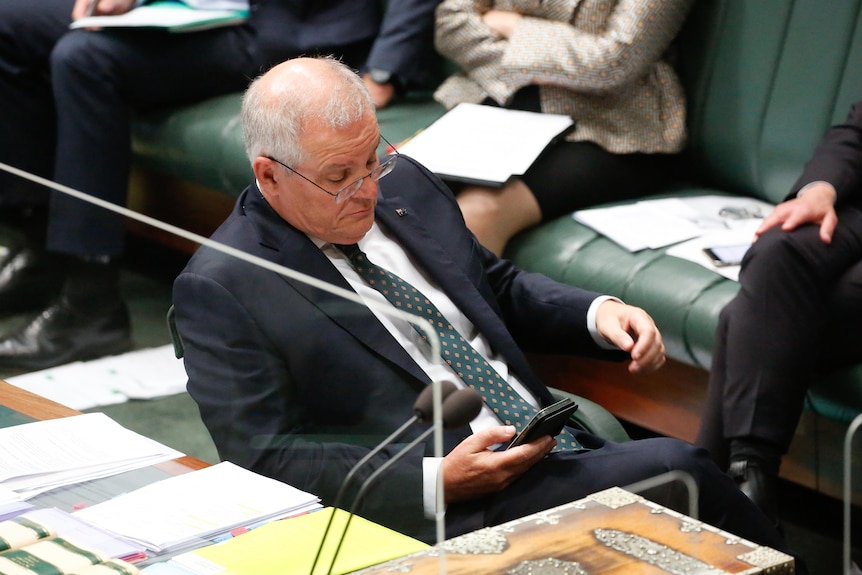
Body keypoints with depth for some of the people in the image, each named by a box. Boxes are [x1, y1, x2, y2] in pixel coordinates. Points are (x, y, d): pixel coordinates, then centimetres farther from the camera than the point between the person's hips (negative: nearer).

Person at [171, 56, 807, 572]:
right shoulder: (221, 290, -7)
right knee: (673, 472, -26)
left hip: (556, 448, 7)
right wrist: (437, 482, -19)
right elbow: (265, 457, -11)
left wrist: (598, 313, 5)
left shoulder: (403, 185, 13)